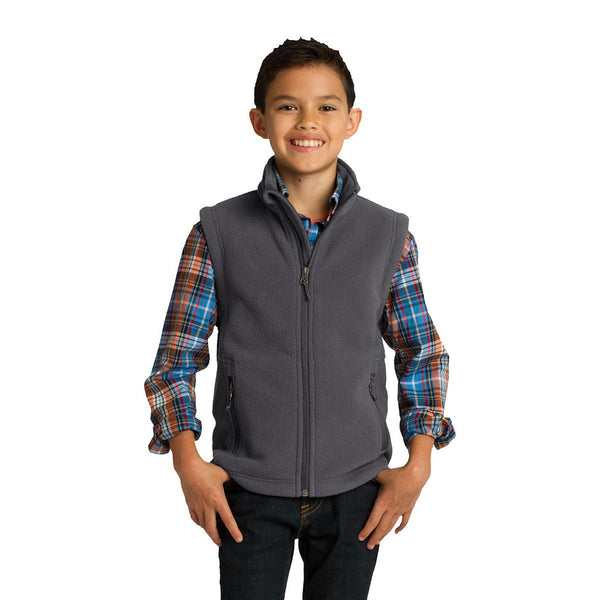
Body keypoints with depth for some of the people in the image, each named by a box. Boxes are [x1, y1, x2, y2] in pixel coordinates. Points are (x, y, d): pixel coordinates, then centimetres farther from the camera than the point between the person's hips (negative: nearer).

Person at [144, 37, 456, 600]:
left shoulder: (389, 235, 1)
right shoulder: (219, 232, -3)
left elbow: (422, 353, 9)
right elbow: (176, 357, 1)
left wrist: (418, 464, 0)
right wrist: (188, 459, -11)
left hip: (355, 491, 1)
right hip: (249, 493, -1)